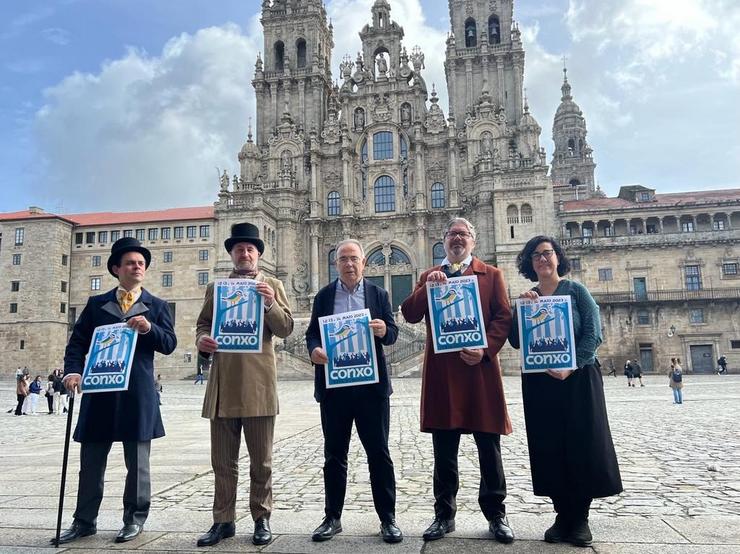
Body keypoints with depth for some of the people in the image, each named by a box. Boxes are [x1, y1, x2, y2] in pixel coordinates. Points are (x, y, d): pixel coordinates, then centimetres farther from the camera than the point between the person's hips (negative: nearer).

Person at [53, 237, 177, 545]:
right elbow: (77, 342, 8)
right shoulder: (96, 304, 12)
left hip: (138, 394, -1)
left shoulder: (157, 307, 8)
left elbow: (169, 344, -1)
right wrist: (73, 370, -9)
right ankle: (85, 521, 23)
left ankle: (135, 518, 20)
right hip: (99, 392, 2)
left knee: (137, 461, 6)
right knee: (91, 460, 10)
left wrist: (149, 328, -19)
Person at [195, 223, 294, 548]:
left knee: (261, 460, 7)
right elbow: (203, 324, 14)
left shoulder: (272, 285, 7)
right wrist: (202, 340, -9)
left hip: (258, 383, -2)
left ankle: (261, 519, 20)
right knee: (223, 461, 10)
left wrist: (270, 303, -18)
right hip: (223, 383, 2)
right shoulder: (215, 287, 15)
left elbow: (286, 328, 0)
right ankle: (223, 520, 22)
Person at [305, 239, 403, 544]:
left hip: (371, 383, -1)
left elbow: (392, 333, 2)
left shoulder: (378, 294, 6)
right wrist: (315, 350, -17)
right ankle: (332, 517, 23)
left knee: (379, 453, 4)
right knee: (334, 454, 10)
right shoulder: (324, 296, 9)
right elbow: (312, 332, 5)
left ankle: (388, 519, 16)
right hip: (333, 383, 1)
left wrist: (384, 330, -22)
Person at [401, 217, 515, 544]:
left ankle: (496, 515, 21)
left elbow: (503, 317, 0)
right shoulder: (429, 277, 14)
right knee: (444, 452, 9)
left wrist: (486, 350, -14)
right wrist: (427, 287, -11)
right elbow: (410, 315, 3)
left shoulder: (491, 274, 9)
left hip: (480, 369, -1)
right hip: (441, 372, 2)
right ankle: (444, 515, 22)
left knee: (489, 449, 7)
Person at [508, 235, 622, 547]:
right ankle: (563, 514, 18)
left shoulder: (576, 291, 0)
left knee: (582, 445, 1)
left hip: (578, 378, -3)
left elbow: (593, 334, -9)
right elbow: (516, 342, 2)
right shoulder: (526, 298, 8)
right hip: (539, 383, 3)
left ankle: (580, 518, 15)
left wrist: (569, 367, -20)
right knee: (550, 447, 5)